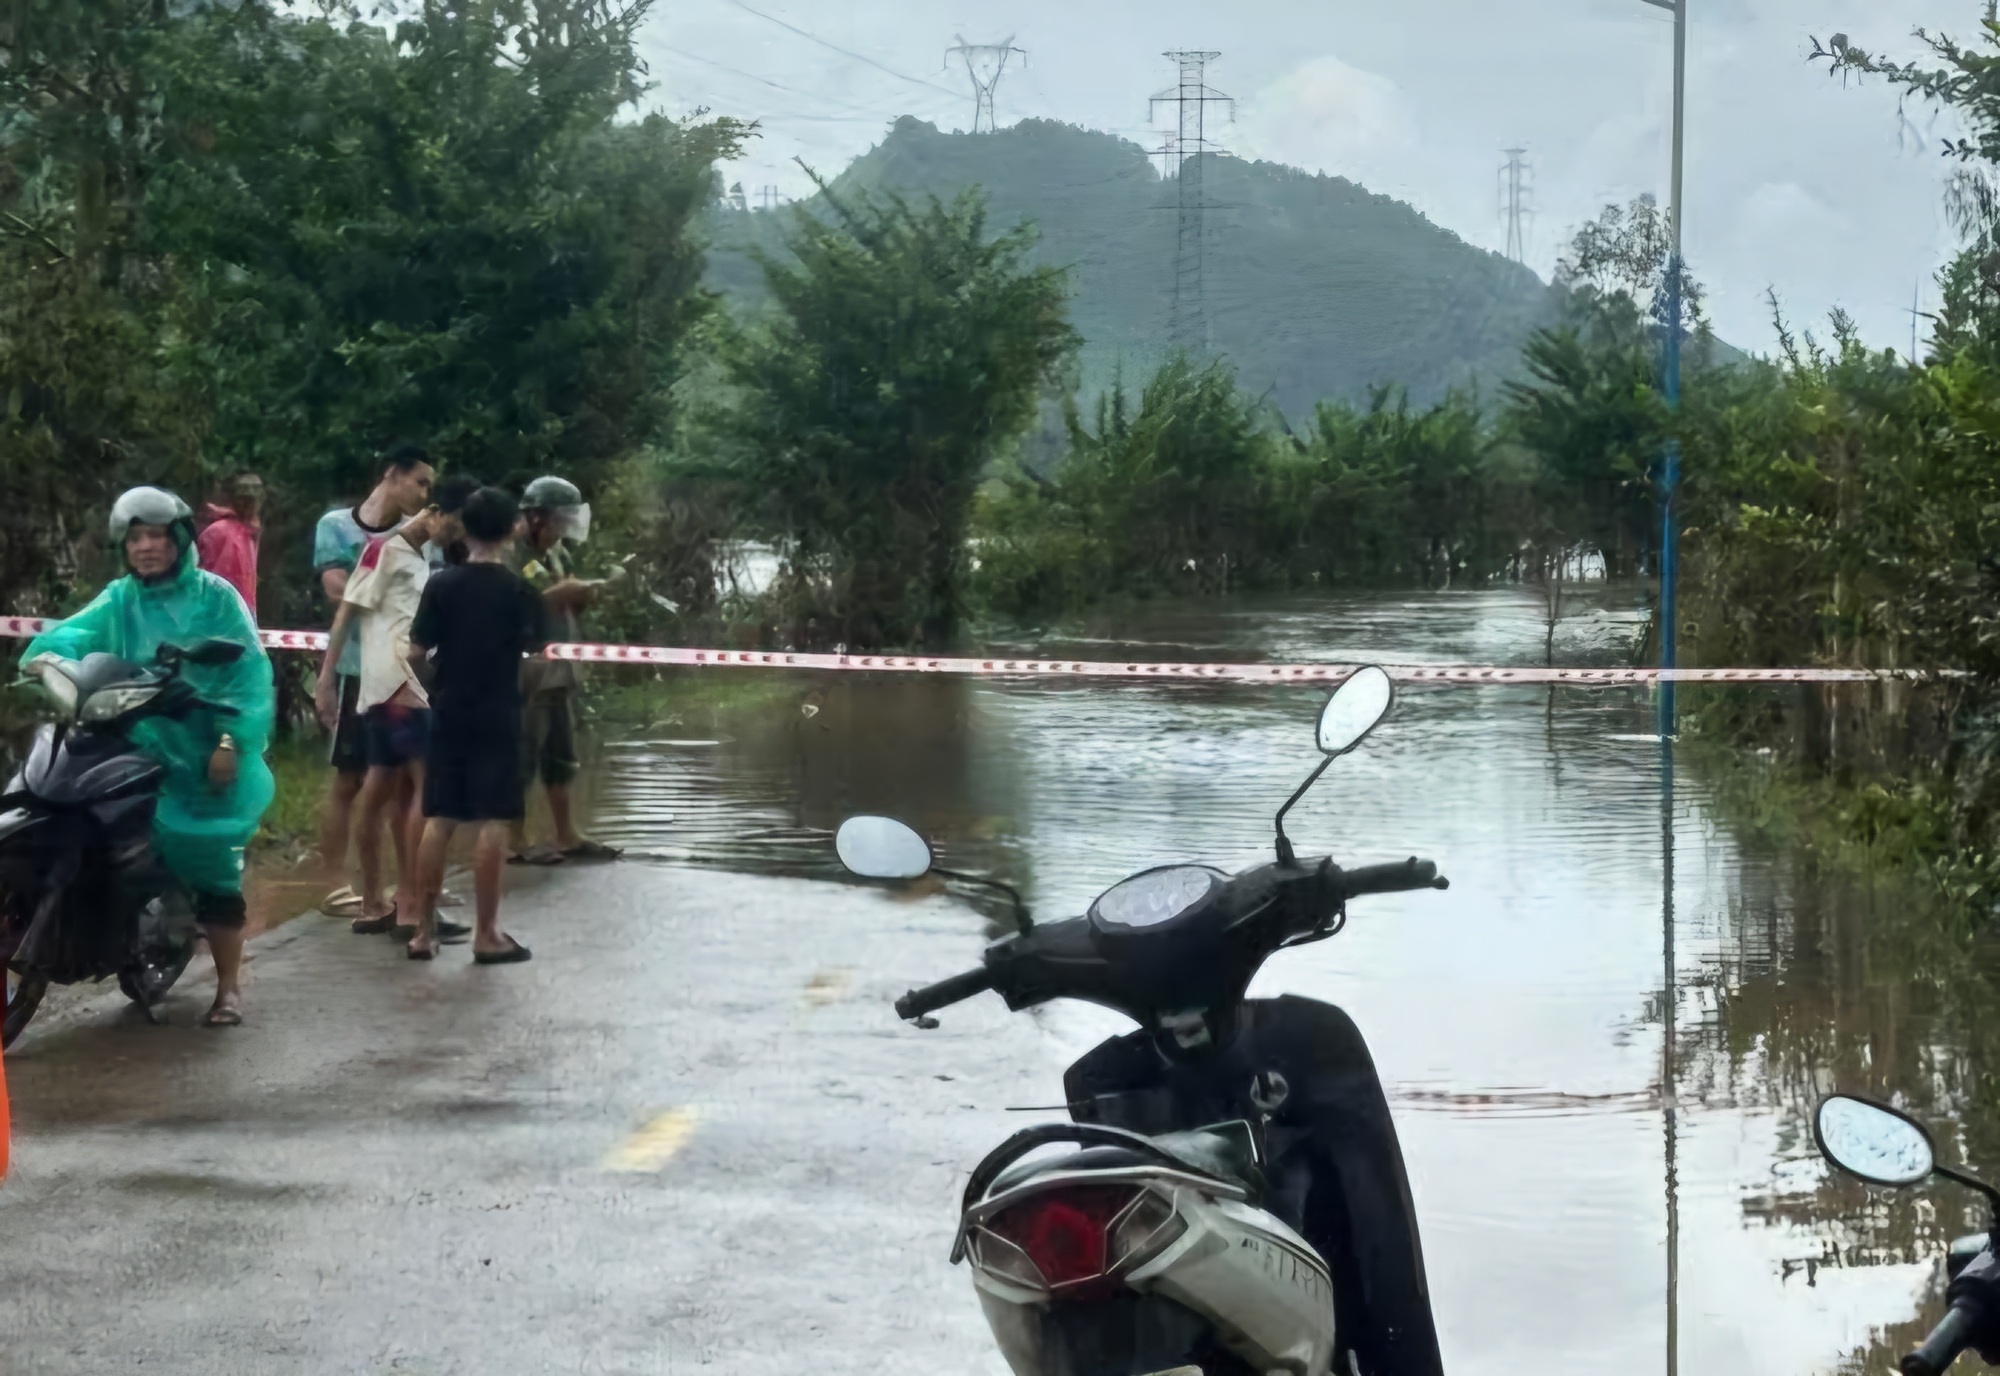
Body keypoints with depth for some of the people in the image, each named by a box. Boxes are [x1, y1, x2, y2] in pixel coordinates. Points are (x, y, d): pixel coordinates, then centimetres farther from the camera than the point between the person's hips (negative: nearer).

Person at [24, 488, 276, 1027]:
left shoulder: (214, 596, -1)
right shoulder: (119, 600, 9)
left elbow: (248, 671, -7)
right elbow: (77, 632, -9)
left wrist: (233, 740, -17)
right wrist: (46, 655, -32)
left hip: (204, 756, -3)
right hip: (140, 755, 3)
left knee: (215, 870, -1)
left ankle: (229, 987, 8)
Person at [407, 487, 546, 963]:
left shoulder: (442, 584, -3)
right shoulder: (518, 588, -6)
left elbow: (416, 652, -4)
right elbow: (535, 644, 6)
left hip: (448, 714, 3)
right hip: (497, 718, -2)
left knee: (439, 821, 8)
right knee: (493, 823, 0)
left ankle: (425, 931, 11)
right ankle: (486, 935, 0)